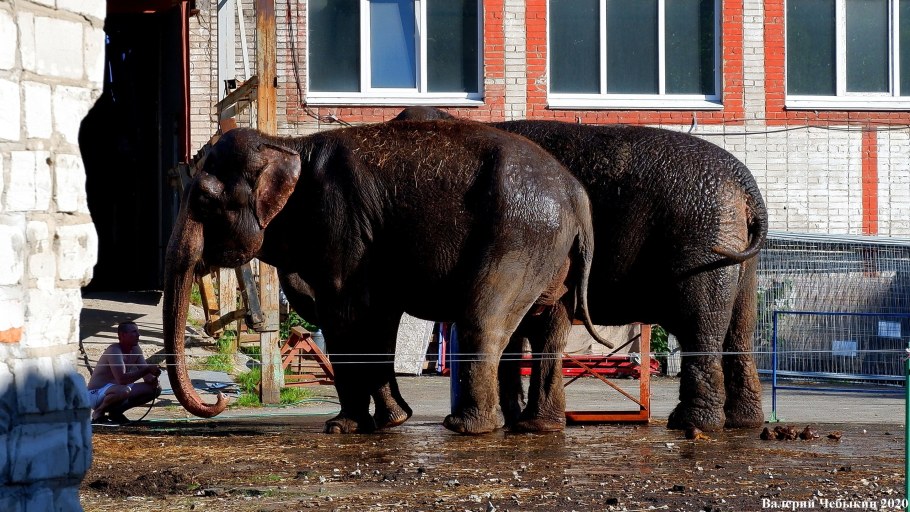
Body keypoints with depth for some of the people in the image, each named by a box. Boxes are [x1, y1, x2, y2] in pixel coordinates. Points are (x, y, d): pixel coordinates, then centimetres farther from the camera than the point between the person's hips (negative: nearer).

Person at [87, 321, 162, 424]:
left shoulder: (136, 350, 2)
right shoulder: (114, 351, -24)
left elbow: (147, 376, 5)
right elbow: (122, 379, -35)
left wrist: (152, 379, -19)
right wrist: (147, 369, -35)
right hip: (97, 393, -9)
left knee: (155, 388, 0)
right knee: (122, 391, -41)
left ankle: (116, 411, 6)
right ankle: (99, 413, -11)